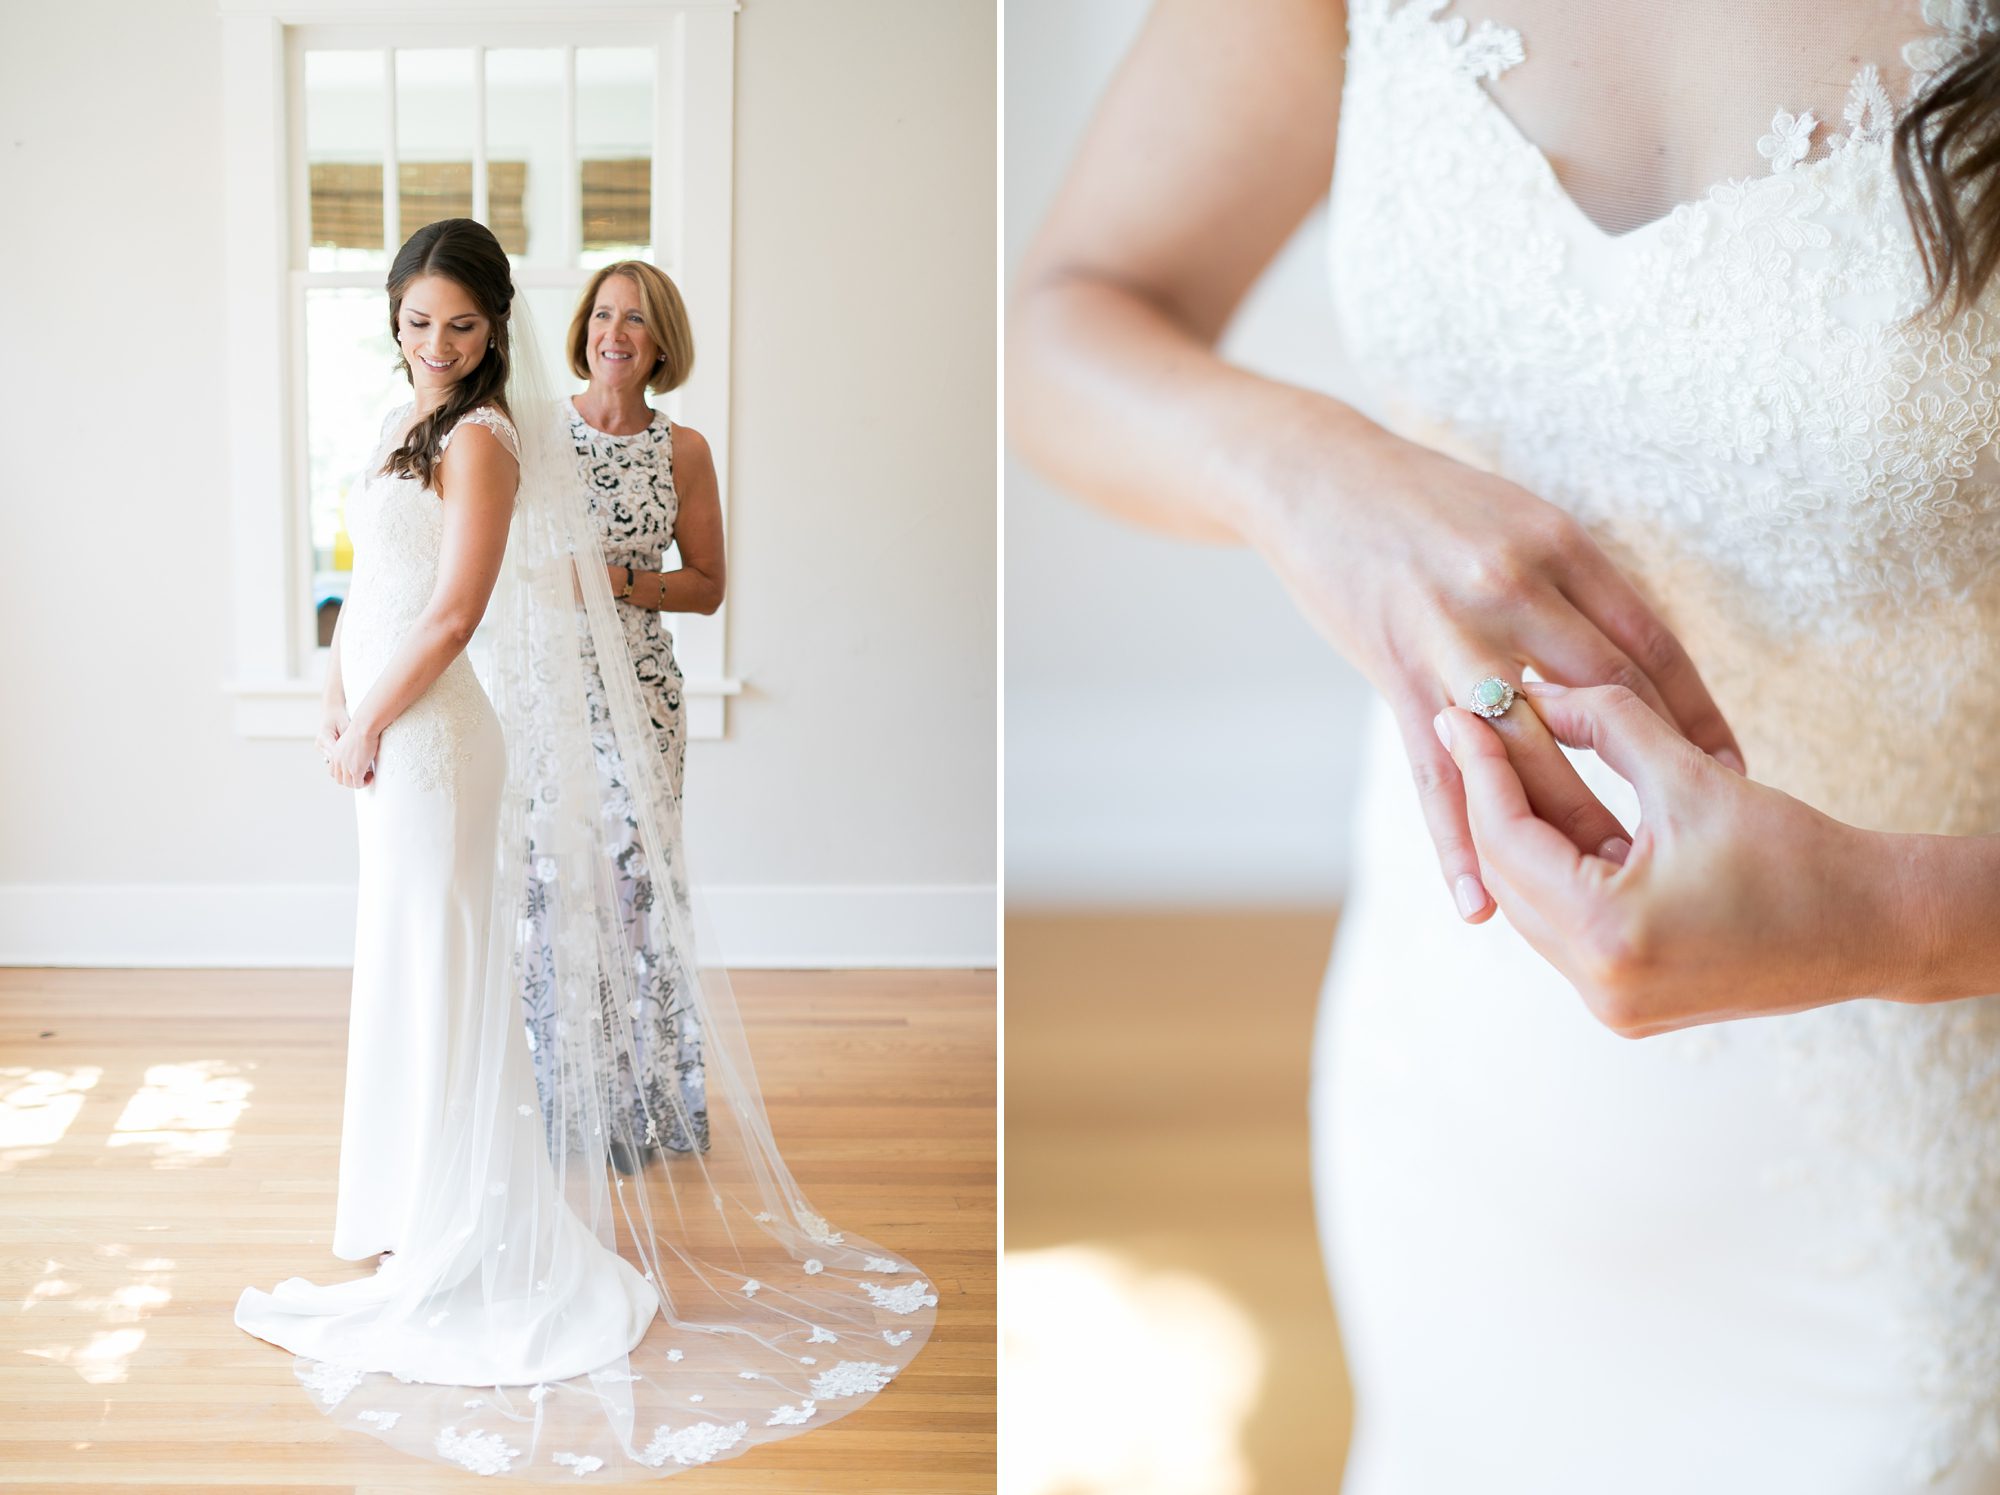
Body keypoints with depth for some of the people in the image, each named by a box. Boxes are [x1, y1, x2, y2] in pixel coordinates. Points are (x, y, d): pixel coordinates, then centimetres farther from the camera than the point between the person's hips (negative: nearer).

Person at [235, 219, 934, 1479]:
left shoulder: (482, 439, -13)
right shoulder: (411, 424, 14)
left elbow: (451, 616, -19)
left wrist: (369, 728, -11)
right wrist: (340, 701, 7)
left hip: (432, 733, -9)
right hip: (388, 731, 9)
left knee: (438, 977, -2)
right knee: (406, 971, 17)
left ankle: (460, 1253, 11)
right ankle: (434, 1221, 33)